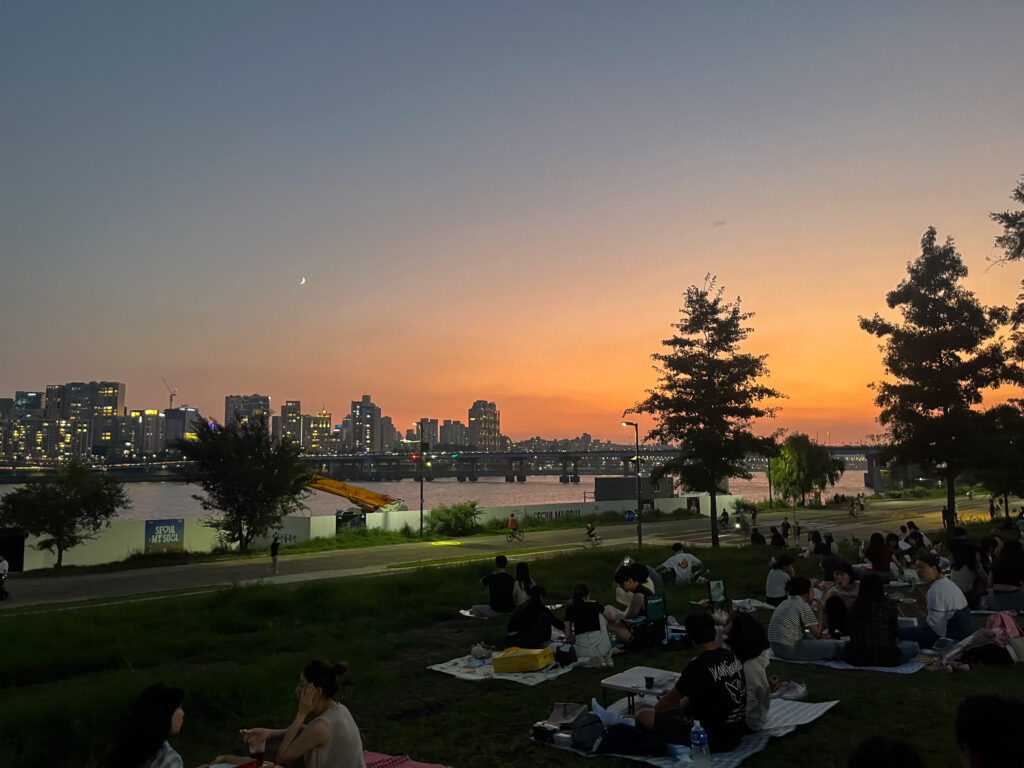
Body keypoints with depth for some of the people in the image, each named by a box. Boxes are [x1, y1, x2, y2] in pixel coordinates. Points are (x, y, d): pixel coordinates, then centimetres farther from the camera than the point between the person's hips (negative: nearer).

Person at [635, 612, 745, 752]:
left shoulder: (698, 667, -20)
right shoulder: (731, 656, 0)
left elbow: (670, 700, -5)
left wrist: (654, 712, 12)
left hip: (712, 740, -8)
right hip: (736, 734, 8)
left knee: (642, 716, -5)